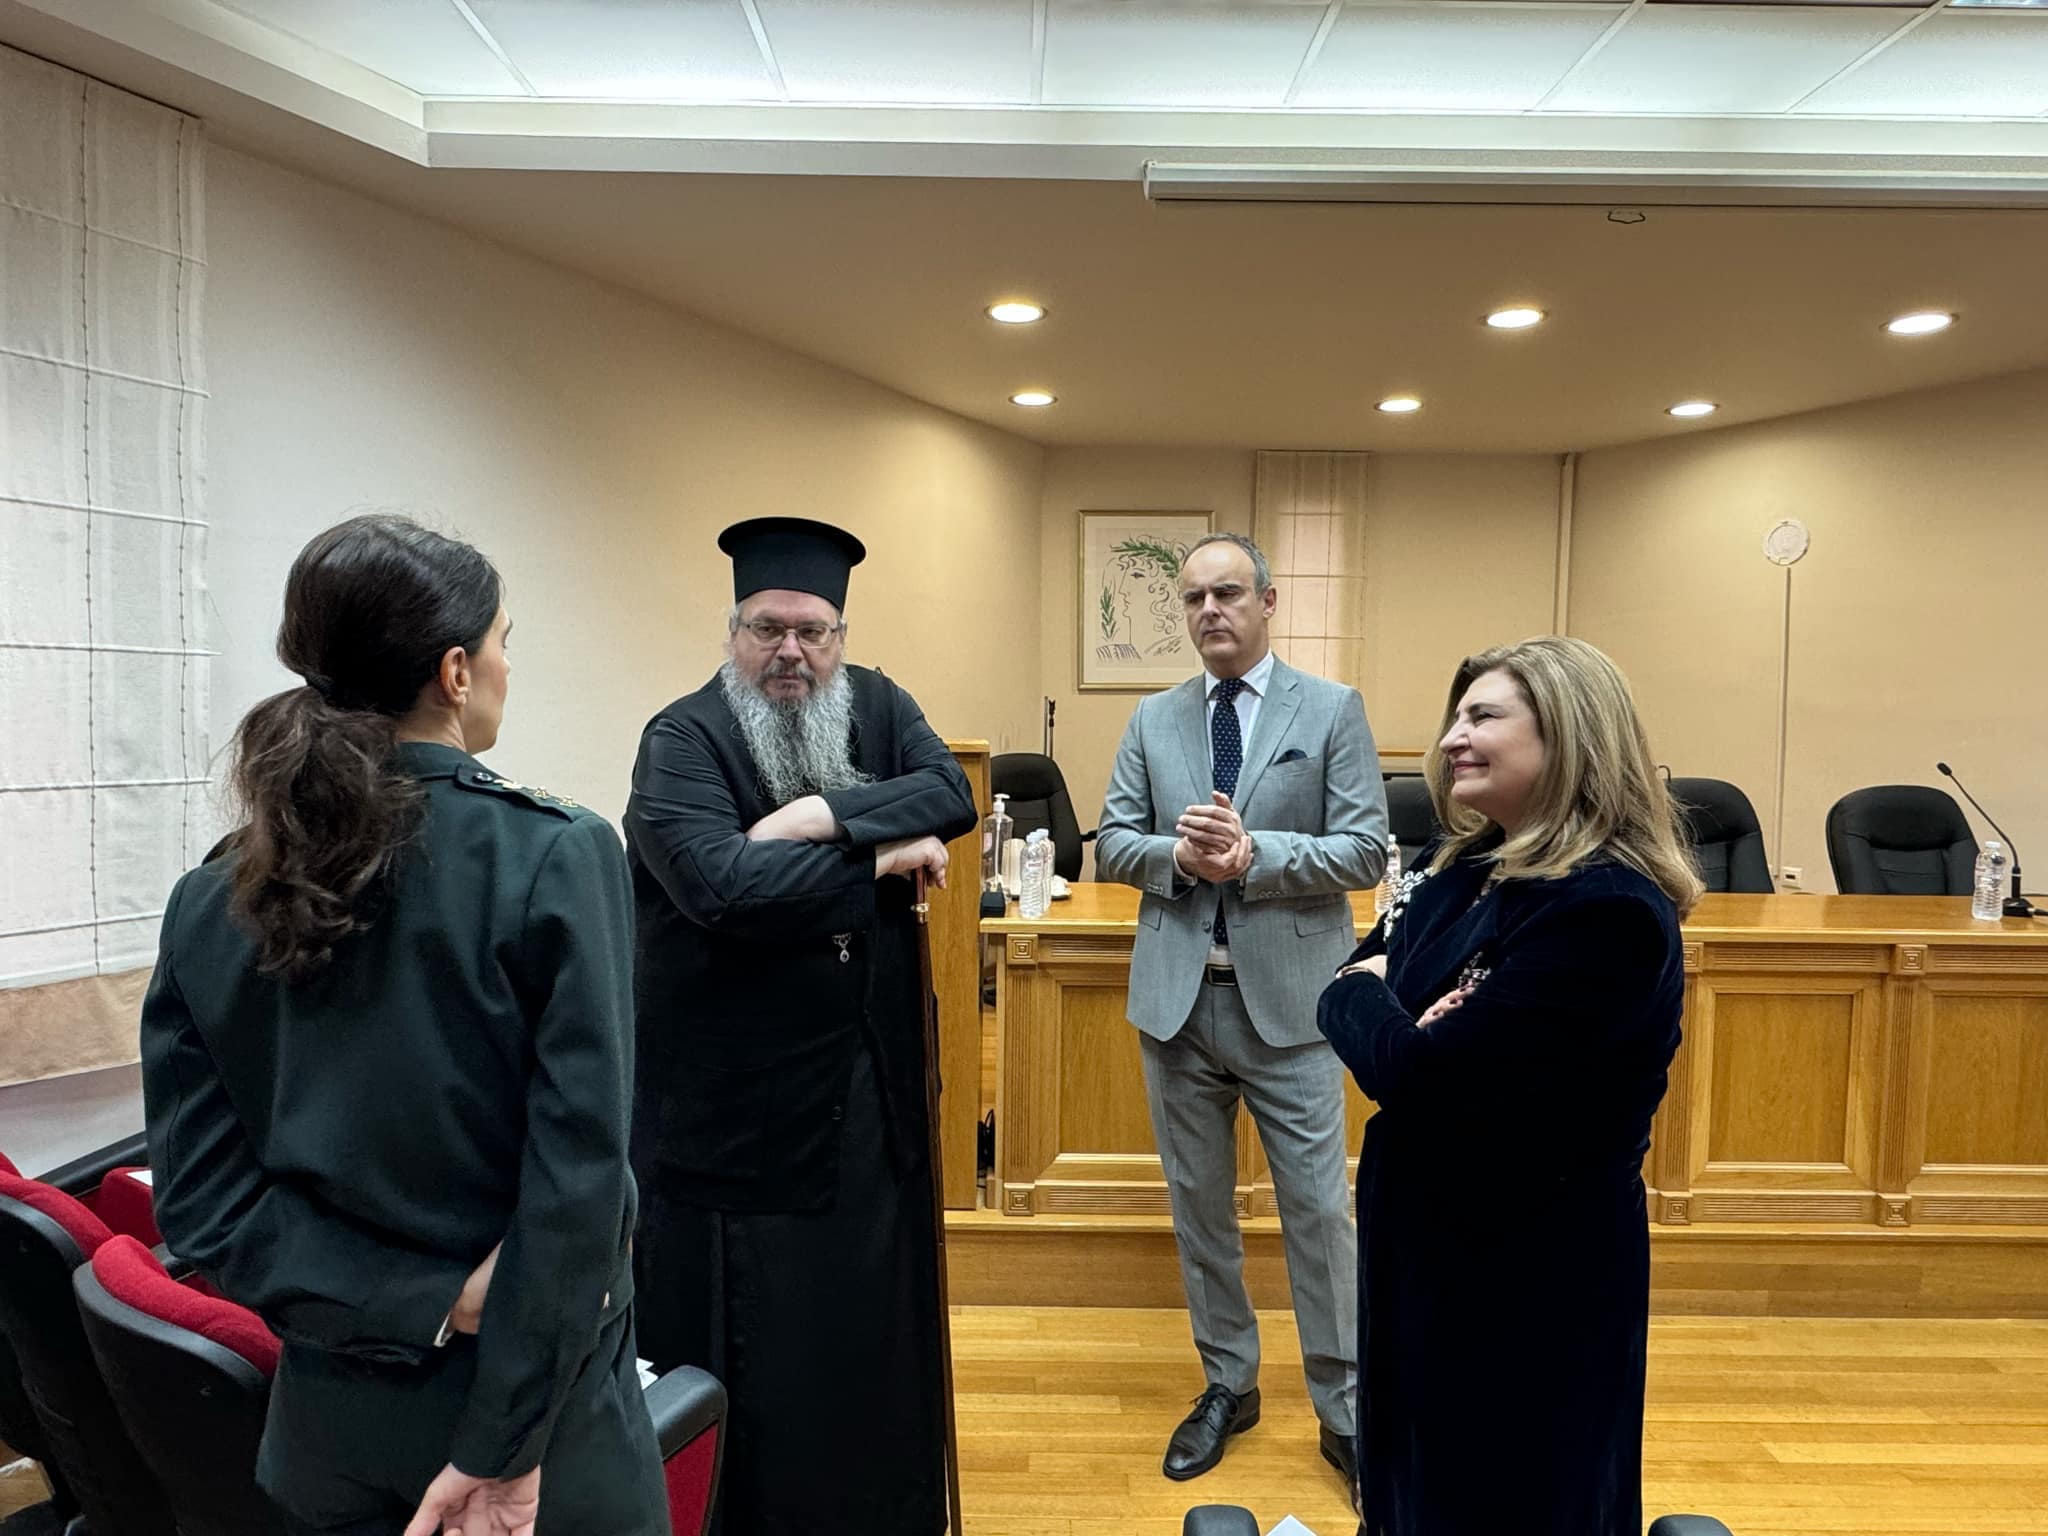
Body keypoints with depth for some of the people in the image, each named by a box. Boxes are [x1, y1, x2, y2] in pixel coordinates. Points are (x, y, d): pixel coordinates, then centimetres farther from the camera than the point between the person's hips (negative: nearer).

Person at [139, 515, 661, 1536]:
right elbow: (578, 1175, -23)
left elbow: (202, 1198, -6)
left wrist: (434, 1301, -10)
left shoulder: (210, 899, -5)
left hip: (332, 1415, 4)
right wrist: (502, 1450, -14)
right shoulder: (557, 857, -20)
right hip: (537, 1401, -4)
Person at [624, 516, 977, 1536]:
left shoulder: (876, 706, 4)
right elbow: (718, 881, -28)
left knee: (873, 1317, 20)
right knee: (744, 1343, 9)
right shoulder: (682, 738, -12)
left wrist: (825, 816, -25)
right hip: (734, 1096, -5)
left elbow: (951, 792, -12)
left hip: (871, 1082, 5)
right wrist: (877, 858, -20)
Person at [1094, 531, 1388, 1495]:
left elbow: (1365, 851, -8)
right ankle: (1227, 1386, 34)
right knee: (1199, 1205, 15)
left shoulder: (1334, 711, -2)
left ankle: (1343, 1410, 25)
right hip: (1177, 995, 3)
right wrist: (1179, 854, -15)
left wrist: (1251, 855, -20)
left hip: (1288, 996, -3)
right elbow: (1112, 844, 5)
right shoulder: (1153, 720, 7)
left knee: (1319, 1210, 5)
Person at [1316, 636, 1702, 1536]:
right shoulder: (1462, 870, 2)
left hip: (1533, 1268, -8)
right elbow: (1339, 994, 5)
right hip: (1426, 1236, 8)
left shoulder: (1607, 907, -24)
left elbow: (1421, 1077, -29)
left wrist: (1368, 994, -10)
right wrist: (1380, 1003, -16)